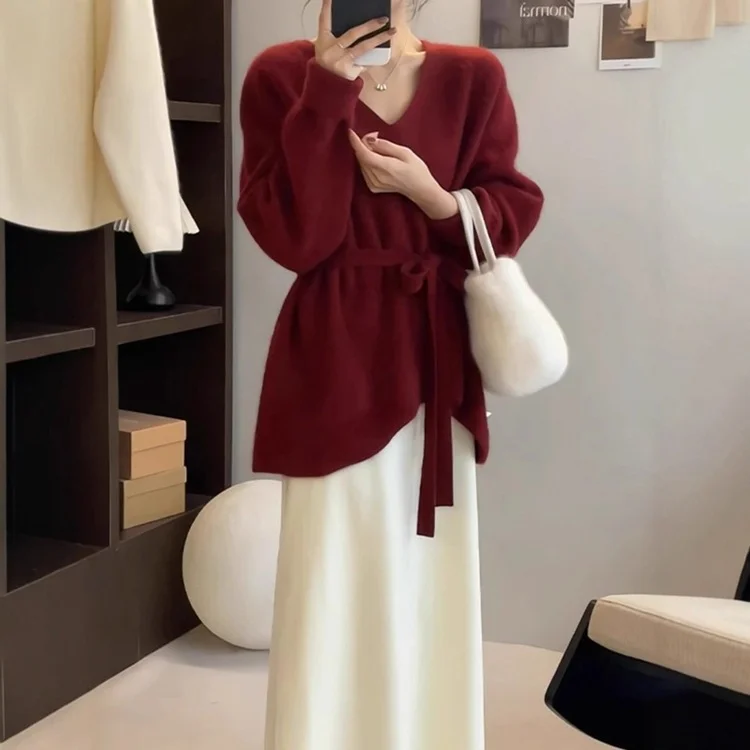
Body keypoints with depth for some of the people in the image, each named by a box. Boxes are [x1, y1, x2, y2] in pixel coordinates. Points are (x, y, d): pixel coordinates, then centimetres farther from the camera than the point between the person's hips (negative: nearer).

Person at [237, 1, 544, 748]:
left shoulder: (472, 76, 3)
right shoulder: (283, 74, -5)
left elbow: (513, 211, 6)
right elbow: (294, 237, -13)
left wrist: (430, 195, -13)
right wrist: (328, 92, -18)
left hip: (437, 351, 3)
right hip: (336, 356, -3)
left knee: (433, 578, 11)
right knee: (337, 579, -1)